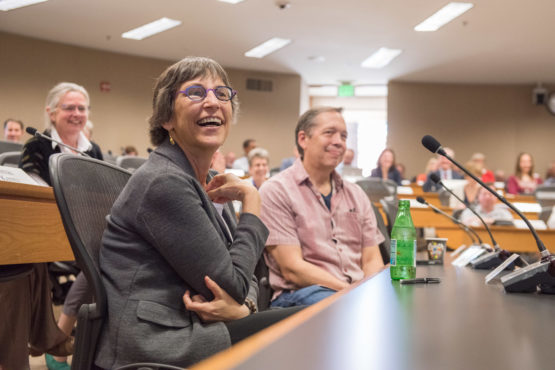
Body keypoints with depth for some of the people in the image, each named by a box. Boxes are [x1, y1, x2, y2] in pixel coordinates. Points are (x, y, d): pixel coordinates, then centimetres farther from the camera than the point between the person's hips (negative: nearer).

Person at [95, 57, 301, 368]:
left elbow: (242, 274, 12)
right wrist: (252, 202, -5)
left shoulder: (209, 183, 13)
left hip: (194, 329, 8)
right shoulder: (164, 182, -16)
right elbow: (232, 282, -15)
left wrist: (243, 306, -11)